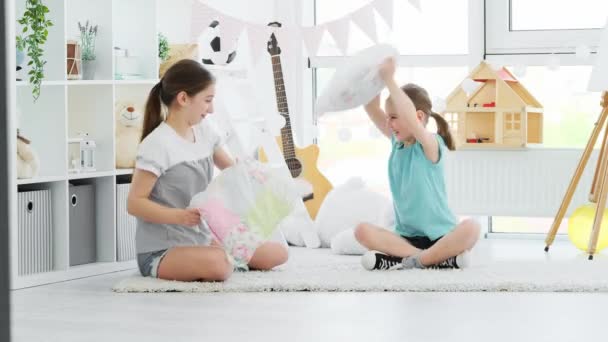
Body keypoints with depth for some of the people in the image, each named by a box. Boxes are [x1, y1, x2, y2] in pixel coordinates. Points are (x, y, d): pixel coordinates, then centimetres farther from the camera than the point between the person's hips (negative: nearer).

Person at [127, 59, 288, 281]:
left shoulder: (204, 132, 6)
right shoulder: (157, 144, -18)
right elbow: (135, 203, -19)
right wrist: (179, 216, -32)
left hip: (201, 239, 9)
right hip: (161, 251, -9)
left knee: (277, 254, 4)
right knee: (219, 265, -37)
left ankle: (199, 264, 12)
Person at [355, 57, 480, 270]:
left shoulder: (431, 144, -10)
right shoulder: (397, 142, 9)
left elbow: (411, 119, -30)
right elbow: (372, 110, 1)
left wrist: (389, 80, -30)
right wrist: (374, 79, -14)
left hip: (440, 236, -6)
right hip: (406, 236, 6)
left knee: (471, 228, -35)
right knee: (362, 231, -21)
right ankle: (442, 258, -25)